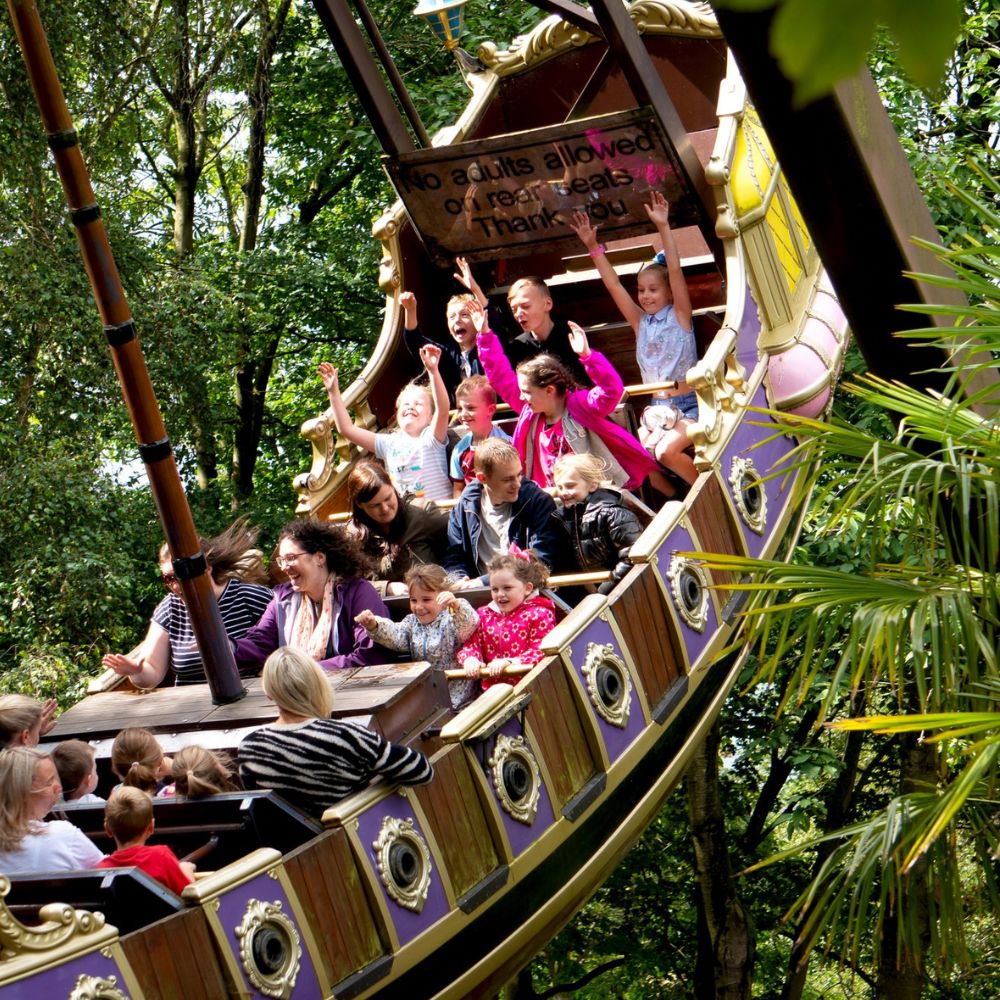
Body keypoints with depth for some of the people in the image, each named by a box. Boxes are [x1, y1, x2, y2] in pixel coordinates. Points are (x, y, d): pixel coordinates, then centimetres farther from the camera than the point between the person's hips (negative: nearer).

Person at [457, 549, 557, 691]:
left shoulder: (539, 614, 0)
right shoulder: (485, 615, 18)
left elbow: (541, 650, -8)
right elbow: (472, 644, 15)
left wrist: (509, 662, -21)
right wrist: (470, 659, -9)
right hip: (493, 687, 4)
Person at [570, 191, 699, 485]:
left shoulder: (679, 316, -3)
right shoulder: (640, 322, 9)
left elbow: (675, 271, -15)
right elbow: (614, 285, 6)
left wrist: (663, 227, -23)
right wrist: (593, 246, 0)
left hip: (689, 406, -5)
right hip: (658, 408, 5)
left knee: (665, 451, -28)